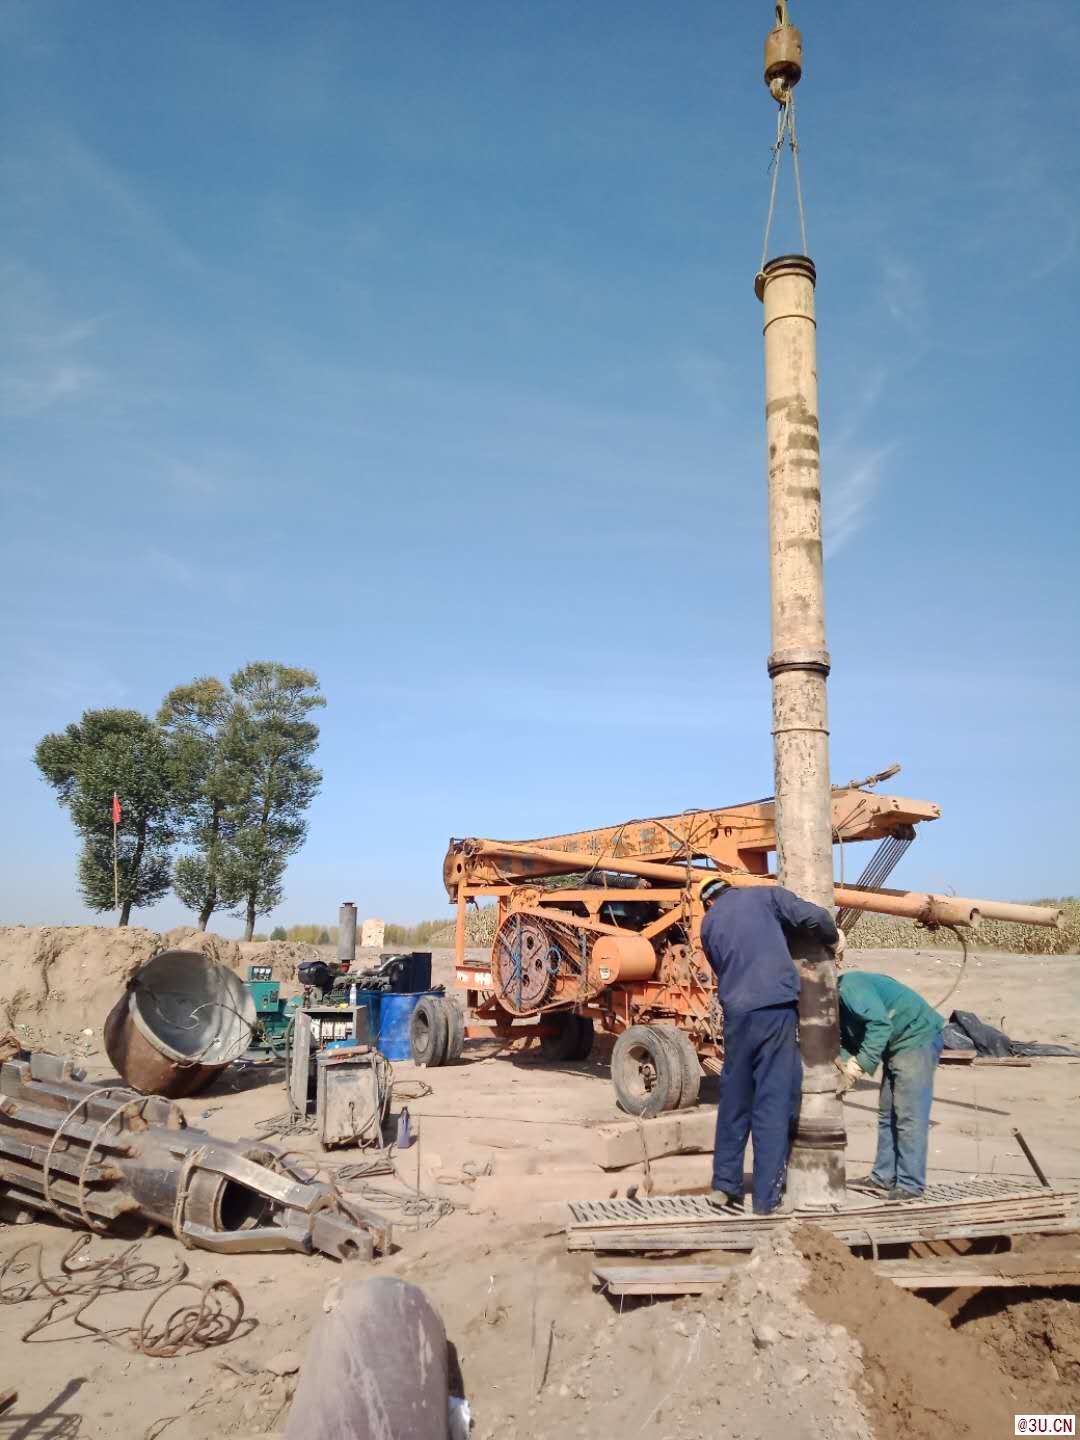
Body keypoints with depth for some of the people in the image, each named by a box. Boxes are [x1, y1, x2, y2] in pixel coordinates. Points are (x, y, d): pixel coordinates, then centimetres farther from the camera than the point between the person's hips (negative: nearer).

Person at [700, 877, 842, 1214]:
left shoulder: (708, 923, 18)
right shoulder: (765, 895, 7)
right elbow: (813, 917, -4)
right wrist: (833, 938, 14)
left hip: (737, 1012, 4)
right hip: (777, 1007, -3)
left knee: (733, 1101, 17)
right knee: (774, 1101, 3)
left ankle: (725, 1184, 24)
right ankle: (766, 1197, 6)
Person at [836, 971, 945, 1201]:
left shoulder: (849, 986, -21)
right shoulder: (837, 1001, 9)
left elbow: (880, 1023, -29)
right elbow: (848, 1040, 8)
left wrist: (861, 1063, -26)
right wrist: (847, 1062, -13)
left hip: (917, 1037, -10)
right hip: (895, 1045, 10)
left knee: (909, 1116, -9)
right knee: (887, 1114, 13)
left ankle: (910, 1185, -3)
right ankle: (884, 1177, 21)